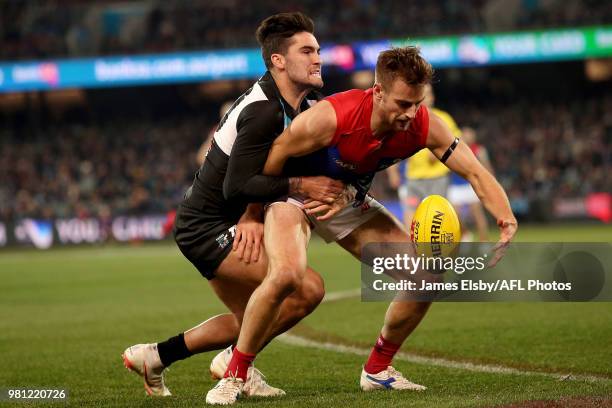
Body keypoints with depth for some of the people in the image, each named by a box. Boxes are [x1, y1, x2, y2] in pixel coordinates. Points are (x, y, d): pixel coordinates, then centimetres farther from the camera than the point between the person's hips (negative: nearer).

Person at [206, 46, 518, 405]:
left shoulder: (424, 126, -21)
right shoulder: (331, 117, -35)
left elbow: (475, 172, -15)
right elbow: (271, 159, -21)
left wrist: (507, 218, -32)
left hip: (350, 202, 6)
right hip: (294, 196, -6)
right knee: (286, 276, -34)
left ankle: (377, 370, 16)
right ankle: (235, 375, -17)